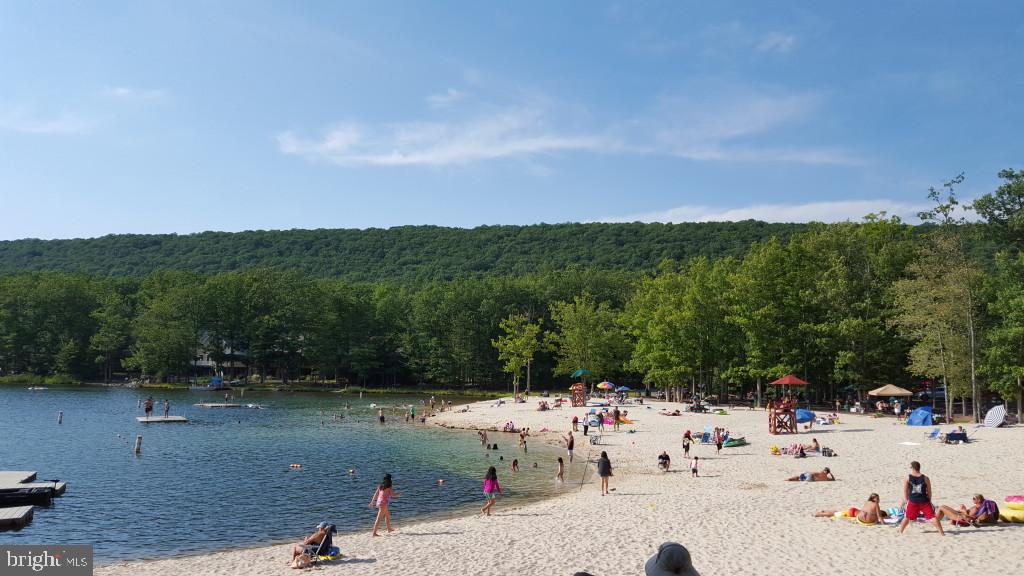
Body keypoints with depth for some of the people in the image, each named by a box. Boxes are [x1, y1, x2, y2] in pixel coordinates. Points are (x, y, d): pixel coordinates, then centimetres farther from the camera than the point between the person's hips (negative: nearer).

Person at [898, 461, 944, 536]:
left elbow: (905, 491, 1)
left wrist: (906, 500, 12)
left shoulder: (907, 478, -3)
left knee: (907, 517, 14)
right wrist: (929, 500, 17)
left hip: (912, 501, 1)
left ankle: (900, 532, 18)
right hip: (924, 501, 0)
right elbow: (929, 491, 4)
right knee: (932, 516, 5)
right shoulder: (925, 478, -2)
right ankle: (941, 532, 5)